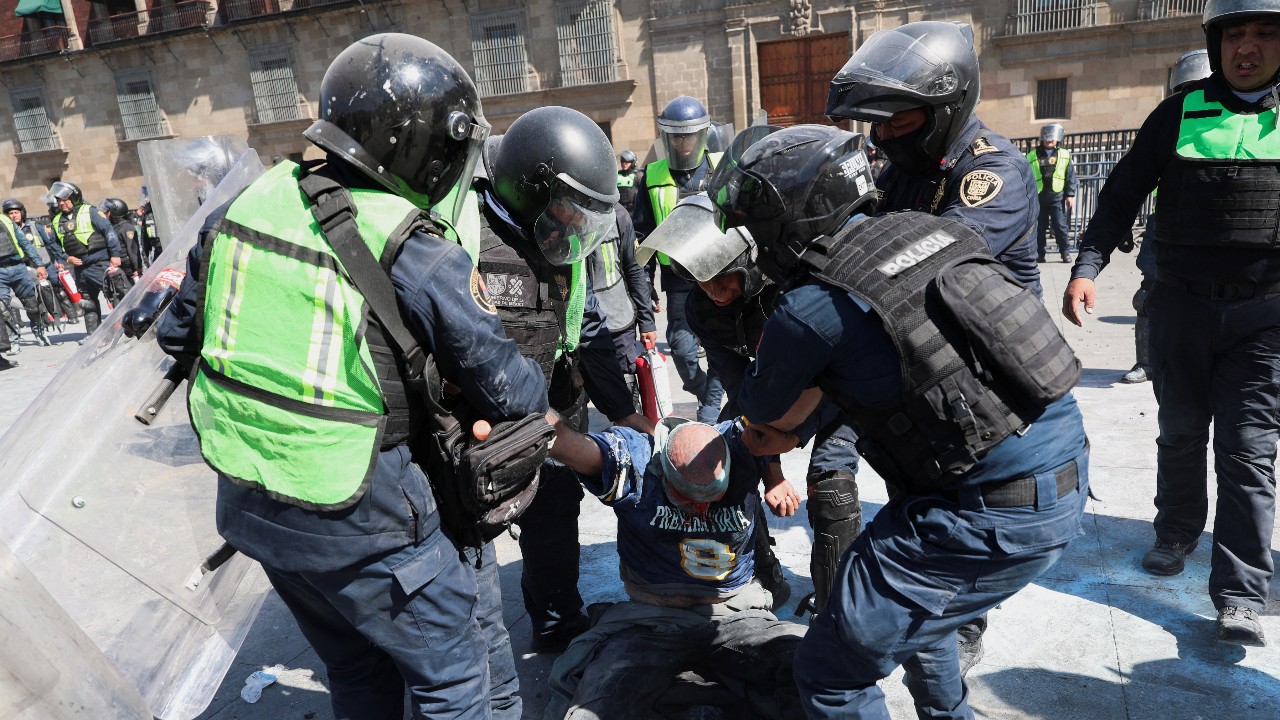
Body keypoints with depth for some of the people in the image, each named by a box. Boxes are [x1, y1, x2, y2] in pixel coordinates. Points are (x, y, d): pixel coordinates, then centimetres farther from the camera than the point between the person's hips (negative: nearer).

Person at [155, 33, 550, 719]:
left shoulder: (244, 206, -3)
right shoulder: (420, 259, -22)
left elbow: (177, 332, 10)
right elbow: (505, 389, -12)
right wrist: (540, 388, 9)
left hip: (244, 501, 7)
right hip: (352, 519, -7)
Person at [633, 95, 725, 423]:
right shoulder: (653, 176, 5)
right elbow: (642, 233, 11)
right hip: (678, 276, 1)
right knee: (682, 347, -4)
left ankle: (711, 408, 20)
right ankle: (706, 395, 24)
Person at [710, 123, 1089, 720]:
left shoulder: (813, 308, -17)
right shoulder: (922, 227, 6)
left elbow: (760, 407, 4)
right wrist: (783, 426, 23)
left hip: (993, 516, -9)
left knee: (831, 669, 2)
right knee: (916, 604, 33)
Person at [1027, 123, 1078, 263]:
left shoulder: (1064, 155, 8)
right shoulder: (1032, 156, 9)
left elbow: (1070, 176, 7)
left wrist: (1070, 195, 1)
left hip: (1057, 196, -1)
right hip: (1038, 197, 1)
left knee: (1060, 225, -4)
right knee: (1039, 227, 5)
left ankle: (1065, 252, 4)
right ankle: (1039, 254, 14)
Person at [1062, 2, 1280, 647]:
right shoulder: (1180, 113, 2)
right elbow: (1122, 194, 1)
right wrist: (1085, 267, -10)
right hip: (1180, 304, 1)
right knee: (1181, 433, 15)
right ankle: (1177, 533, 36)